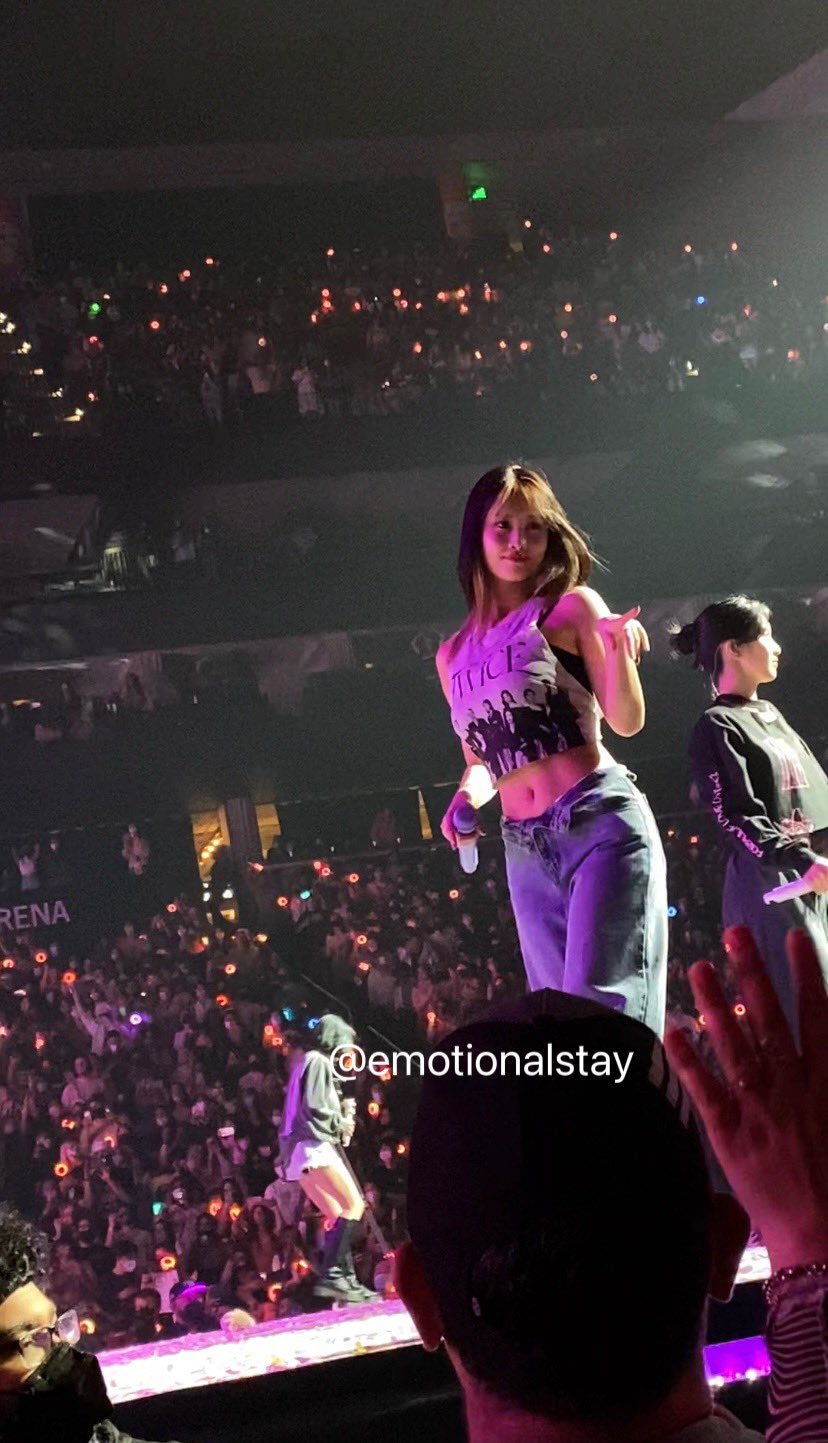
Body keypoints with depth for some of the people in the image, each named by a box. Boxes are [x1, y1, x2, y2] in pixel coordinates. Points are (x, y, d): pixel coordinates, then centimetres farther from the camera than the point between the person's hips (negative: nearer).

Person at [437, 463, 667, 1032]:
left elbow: (627, 721, -5)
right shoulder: (455, 654, 15)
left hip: (601, 821, -6)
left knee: (603, 1008, -17)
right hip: (526, 850, 6)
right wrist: (465, 797, 1)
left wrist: (616, 645, -23)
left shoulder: (572, 606, 2)